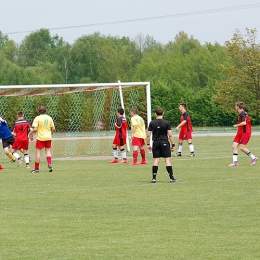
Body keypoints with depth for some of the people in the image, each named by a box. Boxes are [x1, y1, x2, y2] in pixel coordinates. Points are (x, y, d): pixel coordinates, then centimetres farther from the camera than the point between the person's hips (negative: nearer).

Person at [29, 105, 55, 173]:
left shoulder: (37, 118, -10)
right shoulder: (49, 118, 4)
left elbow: (35, 129, -18)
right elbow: (53, 128, 5)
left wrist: (30, 134, -1)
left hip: (40, 137, -4)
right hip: (48, 137, 4)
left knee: (38, 152, 2)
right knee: (48, 151, 15)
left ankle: (36, 168, 4)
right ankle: (50, 164, -3)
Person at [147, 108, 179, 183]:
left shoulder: (152, 123, 1)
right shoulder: (166, 122, -5)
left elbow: (148, 135, 2)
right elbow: (170, 135, -8)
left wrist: (148, 144, 13)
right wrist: (173, 144, -1)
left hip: (156, 143, 2)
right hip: (164, 142, -2)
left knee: (156, 160, 6)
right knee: (167, 160, -1)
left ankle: (154, 178, 4)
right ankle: (171, 178, -3)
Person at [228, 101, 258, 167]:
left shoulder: (242, 114, -17)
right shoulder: (241, 114, 12)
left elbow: (244, 123, -29)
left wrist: (236, 125, -16)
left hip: (245, 133, -10)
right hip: (240, 133, 10)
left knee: (242, 148, -13)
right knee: (234, 146, -2)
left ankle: (254, 158, 2)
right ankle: (235, 162, -2)